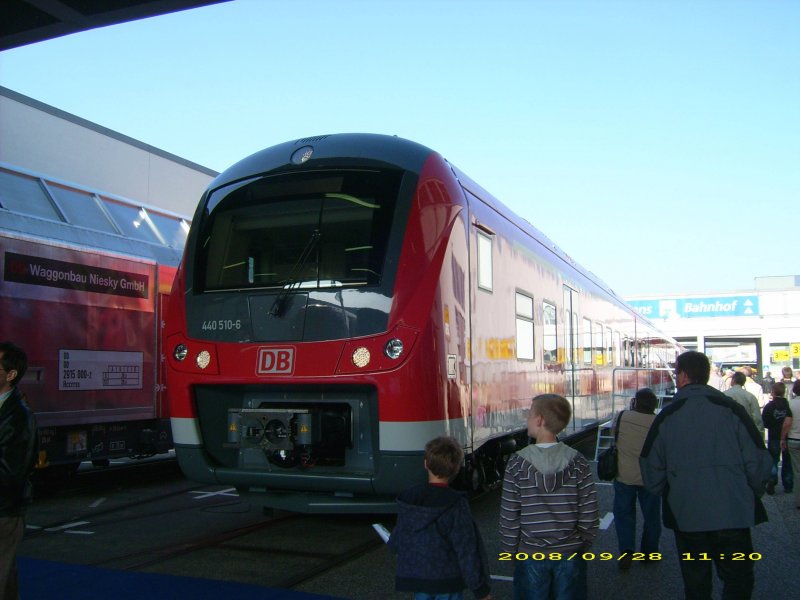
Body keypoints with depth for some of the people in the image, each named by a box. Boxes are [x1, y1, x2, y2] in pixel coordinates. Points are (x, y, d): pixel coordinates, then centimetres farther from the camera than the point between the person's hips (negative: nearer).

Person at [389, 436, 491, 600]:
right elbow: (467, 550, -16)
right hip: (447, 582, -4)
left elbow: (395, 543, 4)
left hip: (415, 578, 4)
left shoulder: (407, 499, -5)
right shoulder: (456, 505, -18)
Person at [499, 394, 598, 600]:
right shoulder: (577, 461, -10)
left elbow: (509, 516, -10)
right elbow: (589, 513, -6)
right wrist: (584, 544, 9)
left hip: (531, 554, -1)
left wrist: (509, 550, 3)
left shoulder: (518, 463, -15)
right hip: (570, 552, 1)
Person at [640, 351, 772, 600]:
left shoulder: (666, 417, -3)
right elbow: (759, 462, -7)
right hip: (734, 515, -1)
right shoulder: (731, 410, -5)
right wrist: (752, 495, 12)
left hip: (686, 517, 1)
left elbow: (651, 470, 1)